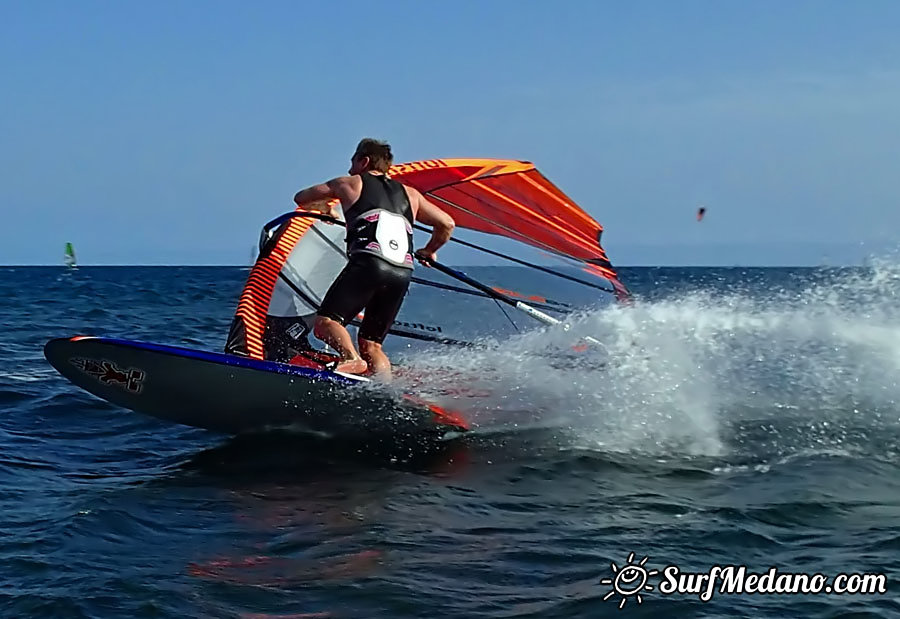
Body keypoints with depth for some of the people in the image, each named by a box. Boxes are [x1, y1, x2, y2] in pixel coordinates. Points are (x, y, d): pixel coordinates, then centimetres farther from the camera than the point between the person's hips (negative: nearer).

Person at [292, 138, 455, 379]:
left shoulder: (350, 183, 20)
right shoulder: (409, 193, 29)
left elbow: (301, 199, 31)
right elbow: (447, 224, 27)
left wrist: (321, 207, 53)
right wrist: (428, 251, 45)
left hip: (369, 264, -5)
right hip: (403, 274, 5)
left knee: (325, 323, -9)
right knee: (371, 344, 13)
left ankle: (352, 359, -36)